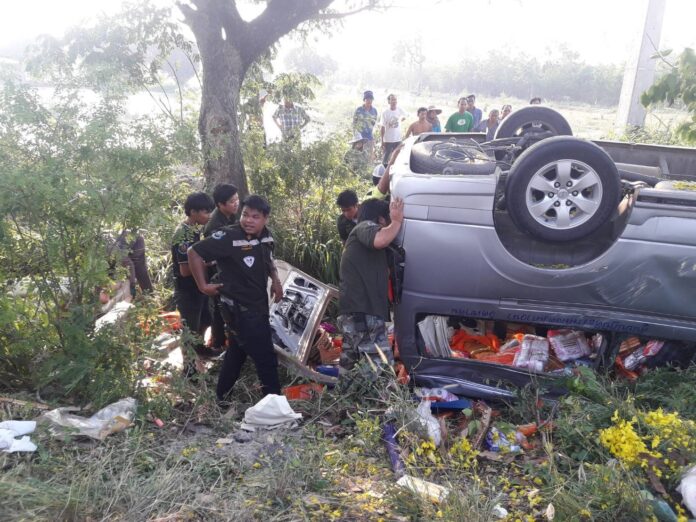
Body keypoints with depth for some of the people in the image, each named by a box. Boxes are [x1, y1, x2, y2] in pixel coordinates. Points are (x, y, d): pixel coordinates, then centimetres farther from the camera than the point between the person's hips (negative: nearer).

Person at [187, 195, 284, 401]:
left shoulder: (266, 236, -1)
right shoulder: (229, 237, -24)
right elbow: (194, 252, -18)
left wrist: (275, 279, 2)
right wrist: (203, 285, -15)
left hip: (258, 304, 9)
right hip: (240, 308, -9)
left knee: (239, 349, 24)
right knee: (265, 357, -1)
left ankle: (221, 396, 43)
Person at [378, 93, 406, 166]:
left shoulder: (400, 110, -1)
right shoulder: (385, 113, -9)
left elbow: (404, 117, 23)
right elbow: (382, 128, -7)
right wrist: (382, 141, -9)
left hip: (398, 140, 3)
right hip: (388, 141, -3)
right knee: (385, 158, 3)